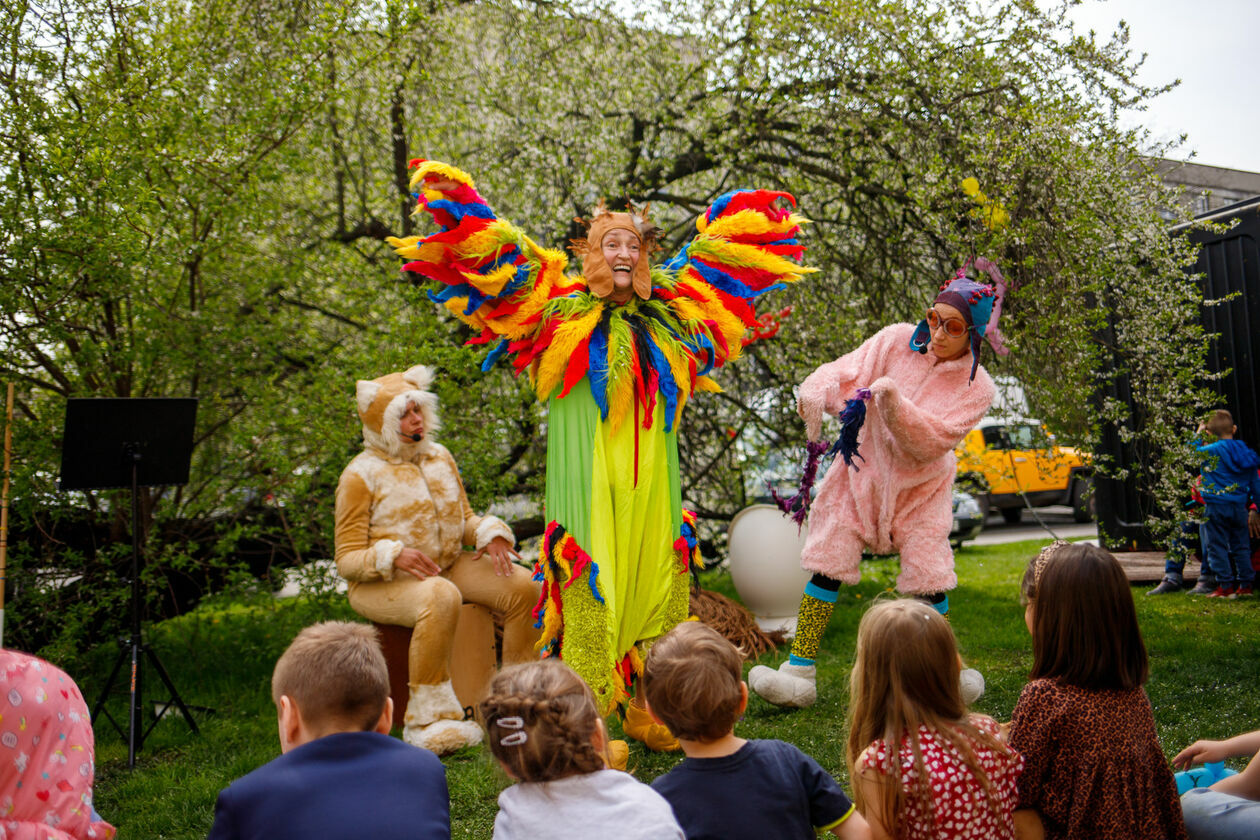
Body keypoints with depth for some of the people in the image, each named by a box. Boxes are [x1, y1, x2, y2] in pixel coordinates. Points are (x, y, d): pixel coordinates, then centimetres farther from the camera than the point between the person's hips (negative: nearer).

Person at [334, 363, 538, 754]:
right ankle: (426, 721, -29)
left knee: (522, 585, -15)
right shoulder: (361, 475, -7)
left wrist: (490, 534, -4)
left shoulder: (439, 457, 12)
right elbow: (347, 559, -9)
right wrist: (393, 556, -29)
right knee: (441, 598, -39)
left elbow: (465, 518, 19)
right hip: (381, 583, -6)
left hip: (448, 565, 6)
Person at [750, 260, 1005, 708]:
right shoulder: (896, 341, -9)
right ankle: (800, 671, 2)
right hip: (862, 472, 1)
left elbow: (934, 440, -22)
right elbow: (847, 371, -17)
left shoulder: (976, 388, -10)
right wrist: (817, 392, -39)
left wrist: (895, 404, -37)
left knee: (928, 577, -5)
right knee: (827, 565, -5)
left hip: (920, 489, 0)